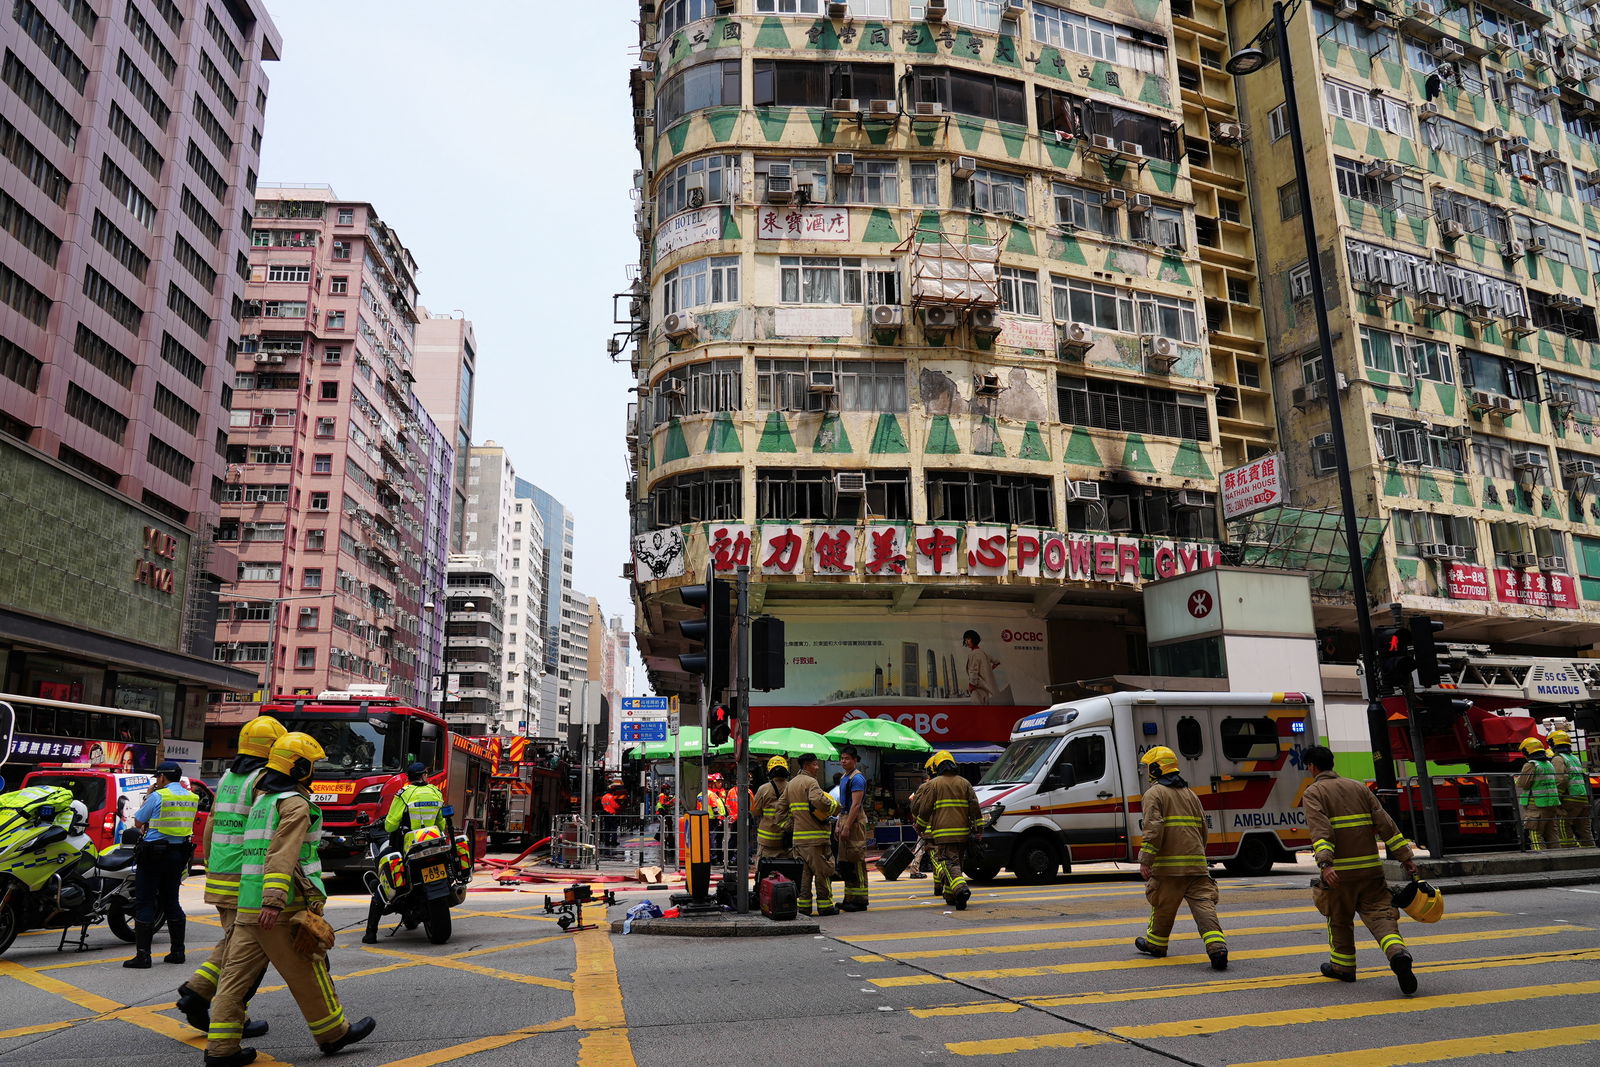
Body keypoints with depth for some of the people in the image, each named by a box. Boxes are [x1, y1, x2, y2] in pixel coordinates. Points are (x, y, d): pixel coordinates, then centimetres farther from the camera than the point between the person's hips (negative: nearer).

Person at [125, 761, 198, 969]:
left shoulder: (157, 796, -11)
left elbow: (138, 822, -1)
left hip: (154, 854, -6)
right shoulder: (192, 798, 7)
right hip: (179, 854, 6)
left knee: (145, 904, -1)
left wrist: (147, 797, 10)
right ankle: (178, 951, 17)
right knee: (171, 902, 15)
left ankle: (143, 955, -3)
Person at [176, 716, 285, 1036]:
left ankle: (196, 992, 10)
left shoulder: (227, 776, 13)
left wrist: (210, 866, 25)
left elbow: (211, 826, 17)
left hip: (220, 876, 8)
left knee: (232, 943, 21)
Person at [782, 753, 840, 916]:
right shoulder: (810, 782, -11)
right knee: (822, 870, 1)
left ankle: (803, 905, 11)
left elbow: (781, 807, 18)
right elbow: (818, 800, -28)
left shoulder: (790, 784, 17)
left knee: (802, 871, 11)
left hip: (798, 836, 8)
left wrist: (789, 826, 19)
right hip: (815, 835, -8)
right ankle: (825, 905, 5)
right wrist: (834, 805, -12)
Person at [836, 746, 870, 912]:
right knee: (844, 863, 13)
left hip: (855, 822, -10)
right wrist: (838, 825, 19)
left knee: (856, 863, -7)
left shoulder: (857, 778, -12)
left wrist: (847, 827, -21)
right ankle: (849, 898, 20)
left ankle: (860, 900, -3)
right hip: (845, 821, 10)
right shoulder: (844, 778, 18)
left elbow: (856, 805, -18)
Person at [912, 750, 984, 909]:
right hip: (963, 834, 5)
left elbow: (924, 809, -1)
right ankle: (950, 896, 23)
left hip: (942, 833, -5)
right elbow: (975, 807, 9)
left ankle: (961, 889, -34)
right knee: (956, 862, 18)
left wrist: (920, 827, 13)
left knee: (949, 863, -10)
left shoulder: (933, 784, -1)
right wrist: (978, 829, 11)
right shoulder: (965, 783, 13)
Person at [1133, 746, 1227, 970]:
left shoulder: (1154, 793, -5)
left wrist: (1145, 861, -16)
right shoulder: (1190, 793, 18)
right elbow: (1202, 829, 23)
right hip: (1196, 863, 6)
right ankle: (1217, 947, -14)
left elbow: (1153, 829, -16)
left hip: (1169, 864, -6)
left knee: (1163, 905, 10)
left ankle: (1156, 943, 25)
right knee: (1203, 903, 0)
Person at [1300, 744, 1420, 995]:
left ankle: (1342, 966, 26)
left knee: (1339, 919, 14)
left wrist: (1325, 863, -28)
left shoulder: (1312, 793, -3)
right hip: (1370, 868, 4)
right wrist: (1406, 857, 10)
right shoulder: (1358, 788, 13)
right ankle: (1398, 953, -24)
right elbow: (1386, 824, 9)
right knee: (1379, 913, 1)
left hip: (1339, 871, -4)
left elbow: (1320, 830, -19)